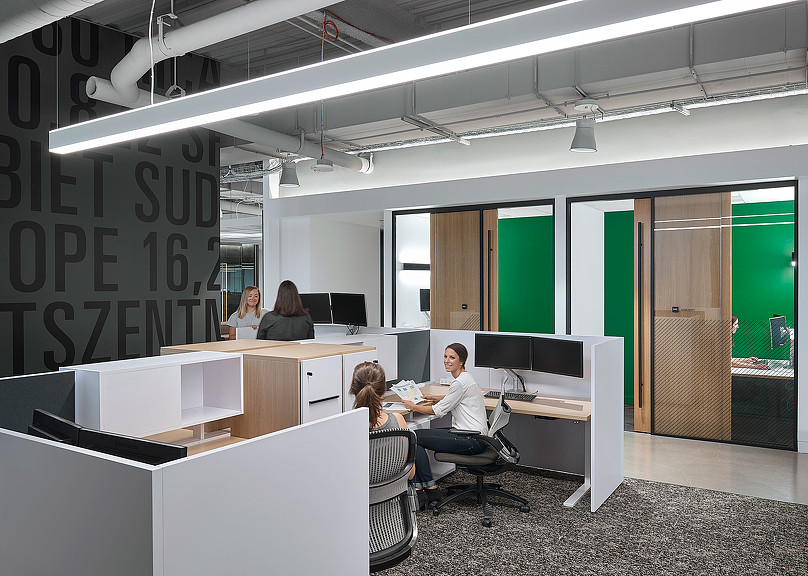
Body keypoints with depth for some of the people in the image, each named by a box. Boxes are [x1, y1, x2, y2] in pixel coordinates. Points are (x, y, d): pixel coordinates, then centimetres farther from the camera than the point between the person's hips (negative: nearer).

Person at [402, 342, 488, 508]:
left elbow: (440, 411, -12)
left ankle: (430, 488, -3)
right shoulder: (463, 378, 13)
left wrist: (413, 407, 1)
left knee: (416, 437, -9)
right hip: (466, 433, 10)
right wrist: (433, 397, 24)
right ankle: (419, 486, 4)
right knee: (417, 436, 5)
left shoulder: (461, 382, -18)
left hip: (472, 441, -10)